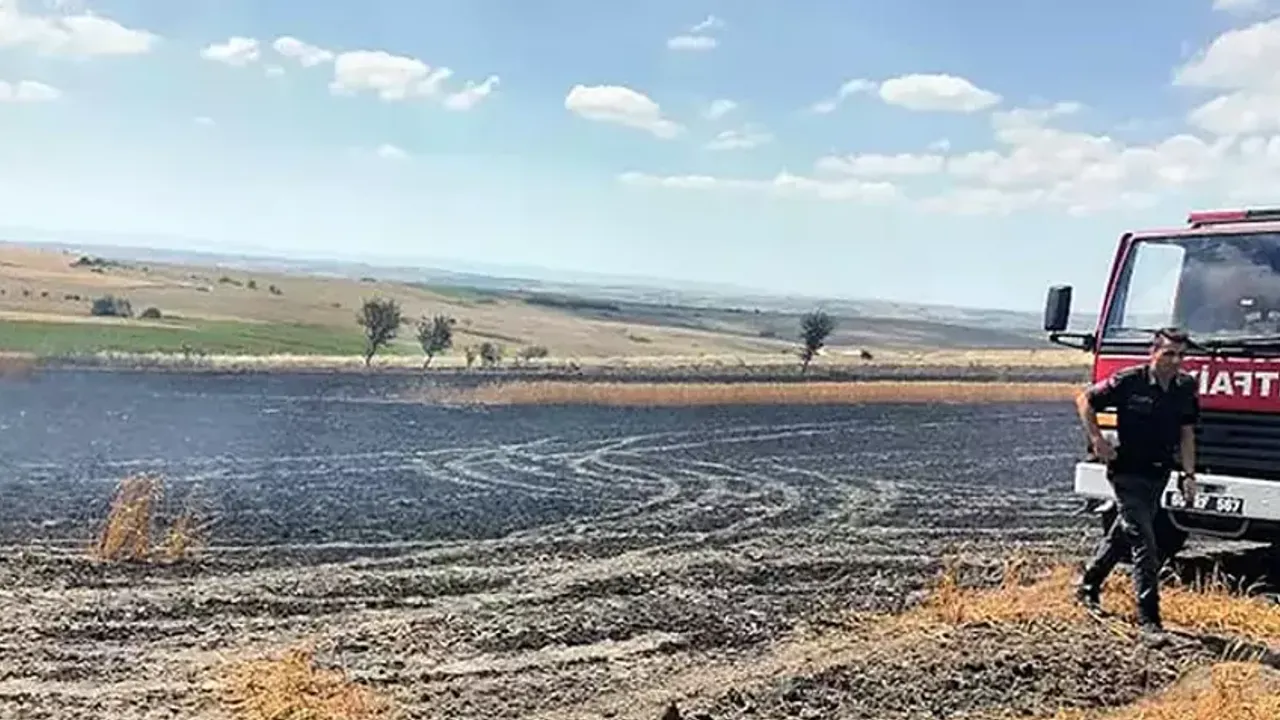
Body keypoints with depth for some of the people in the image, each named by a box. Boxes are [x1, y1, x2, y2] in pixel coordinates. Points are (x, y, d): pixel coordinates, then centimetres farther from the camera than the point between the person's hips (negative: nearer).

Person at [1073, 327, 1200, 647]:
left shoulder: (1186, 388, 0)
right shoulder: (1129, 381, -16)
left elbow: (1187, 434, 9)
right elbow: (1085, 400, -4)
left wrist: (1189, 474, 1)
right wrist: (1097, 440, -11)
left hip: (1159, 474, 6)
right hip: (1128, 473, -6)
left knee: (1124, 534, 19)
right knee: (1144, 545, -10)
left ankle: (1088, 586, 40)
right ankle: (1149, 621, -6)